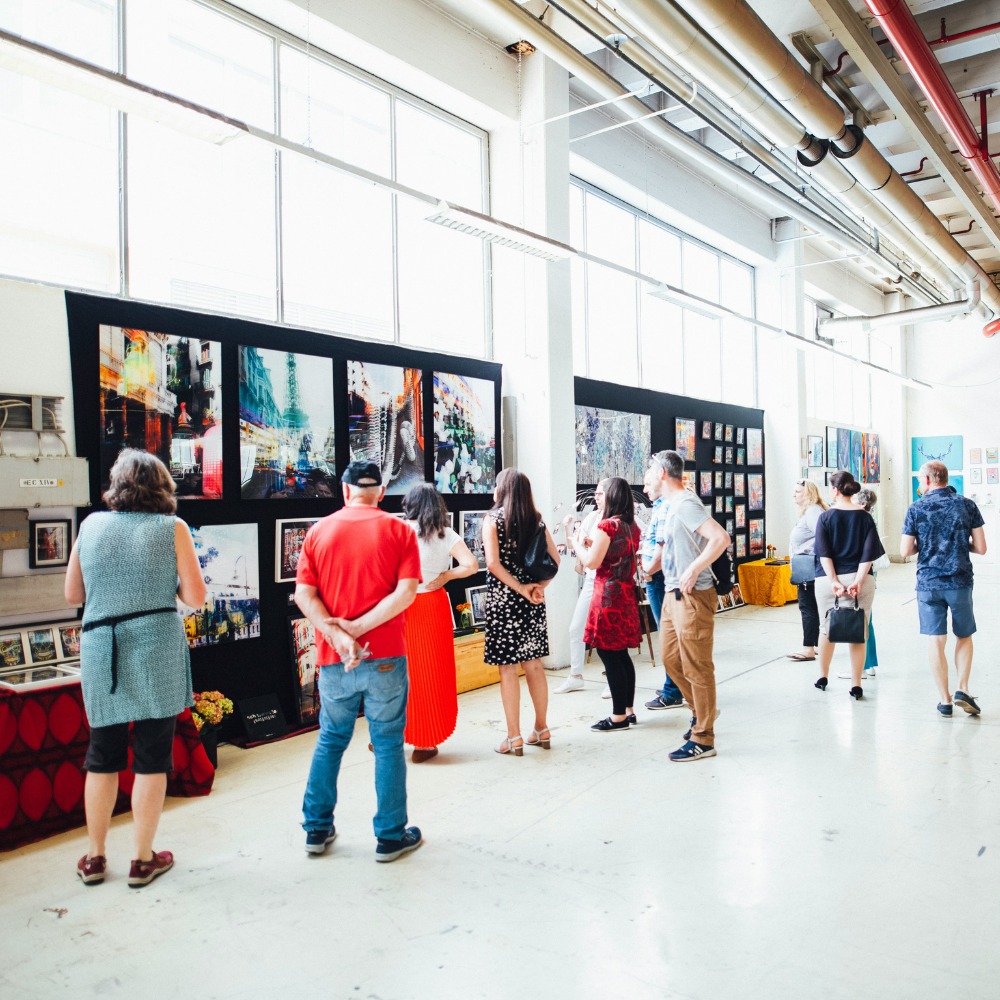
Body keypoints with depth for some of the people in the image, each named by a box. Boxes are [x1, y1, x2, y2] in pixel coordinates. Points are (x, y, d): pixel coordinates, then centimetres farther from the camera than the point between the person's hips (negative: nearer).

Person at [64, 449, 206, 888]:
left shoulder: (91, 524, 4)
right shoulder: (172, 528, -4)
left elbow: (72, 594, 12)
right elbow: (195, 597, -5)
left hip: (100, 652, 3)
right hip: (157, 652, -3)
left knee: (102, 757, 16)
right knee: (152, 758, 7)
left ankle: (94, 857, 27)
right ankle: (143, 860, 17)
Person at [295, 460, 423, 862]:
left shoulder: (319, 531, 4)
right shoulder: (398, 530, -3)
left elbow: (304, 593, -6)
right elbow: (406, 592, -14)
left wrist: (336, 634, -15)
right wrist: (357, 628, -14)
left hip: (334, 659, 3)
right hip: (384, 656, -2)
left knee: (330, 740, 19)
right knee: (387, 744, 8)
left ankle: (317, 829, 27)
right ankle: (391, 836, 16)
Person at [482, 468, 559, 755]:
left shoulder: (493, 518, -7)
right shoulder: (535, 520, 7)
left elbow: (493, 562, -17)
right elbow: (555, 559, 4)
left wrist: (519, 588, -11)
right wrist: (539, 586, -2)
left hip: (502, 599, -5)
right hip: (531, 601, 5)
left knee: (508, 668, 2)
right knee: (534, 664, 14)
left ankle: (514, 737, 7)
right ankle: (541, 729, 24)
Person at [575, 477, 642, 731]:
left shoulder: (606, 526, -14)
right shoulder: (633, 526, 10)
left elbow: (591, 562, -15)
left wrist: (579, 544, 2)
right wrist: (593, 544, 16)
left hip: (608, 594, -8)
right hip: (627, 593, 9)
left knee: (609, 653, -2)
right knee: (621, 653, 15)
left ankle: (619, 717, 3)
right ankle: (628, 710, 21)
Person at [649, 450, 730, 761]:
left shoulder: (685, 504, -17)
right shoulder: (671, 506, 13)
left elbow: (721, 538, -28)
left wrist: (693, 570, -24)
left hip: (692, 596, -10)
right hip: (673, 595, 10)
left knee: (696, 666, -2)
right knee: (670, 658, 17)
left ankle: (703, 740, 8)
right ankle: (702, 711, 34)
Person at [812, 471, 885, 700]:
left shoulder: (826, 517, -3)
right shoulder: (865, 516, 2)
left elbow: (823, 553, -10)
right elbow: (869, 553, -6)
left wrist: (834, 581, -13)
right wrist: (857, 580, -11)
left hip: (828, 580, -1)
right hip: (859, 579, 1)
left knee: (826, 629, 15)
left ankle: (823, 677, 28)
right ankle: (856, 685, 6)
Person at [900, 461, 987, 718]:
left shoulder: (917, 509, -5)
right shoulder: (967, 505, -1)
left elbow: (905, 550, -4)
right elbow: (980, 548, -1)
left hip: (928, 583, -1)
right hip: (960, 582, 1)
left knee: (935, 641, 4)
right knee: (964, 636, 18)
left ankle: (945, 701, 9)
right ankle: (962, 689, 5)